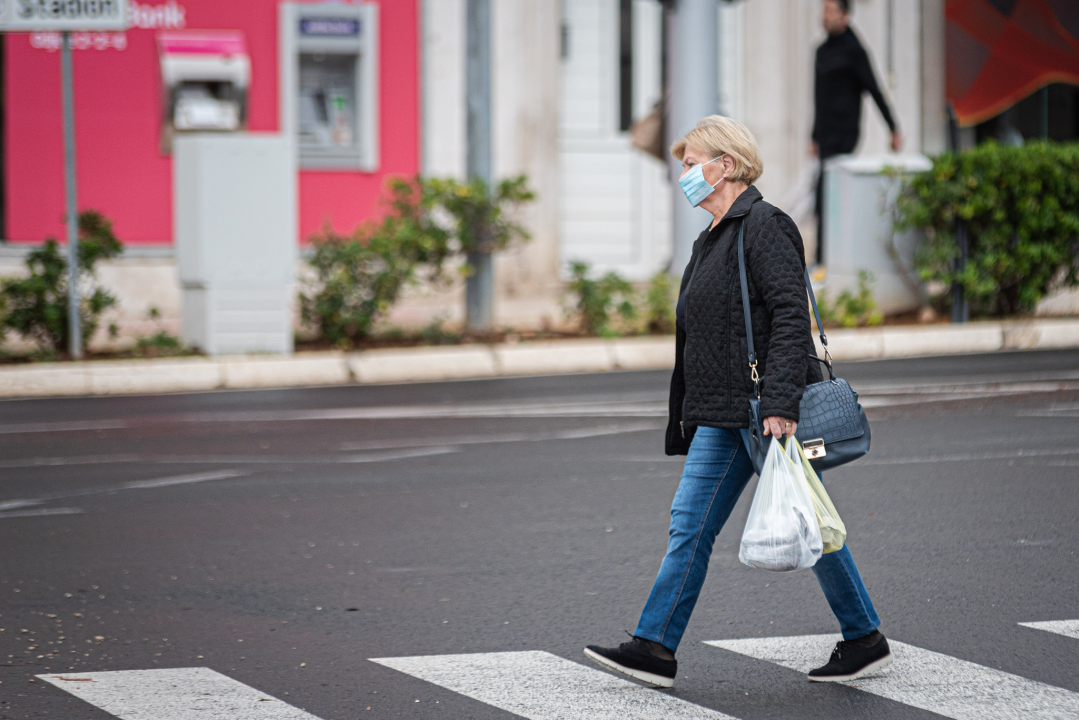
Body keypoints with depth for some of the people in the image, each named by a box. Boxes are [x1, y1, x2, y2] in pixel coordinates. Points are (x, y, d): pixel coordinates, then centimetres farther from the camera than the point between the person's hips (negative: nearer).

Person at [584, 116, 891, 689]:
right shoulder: (711, 241, 18)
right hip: (724, 416, 9)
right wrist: (686, 422, 22)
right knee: (690, 524, 3)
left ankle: (865, 640, 11)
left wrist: (780, 403, -26)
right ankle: (654, 647, 2)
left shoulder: (765, 226, -11)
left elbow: (791, 315, -19)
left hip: (770, 410, -9)